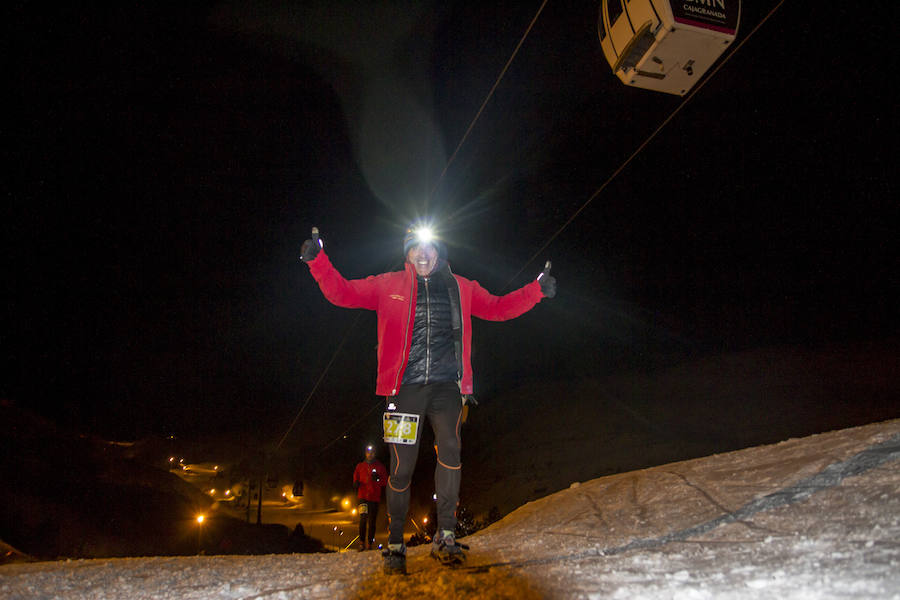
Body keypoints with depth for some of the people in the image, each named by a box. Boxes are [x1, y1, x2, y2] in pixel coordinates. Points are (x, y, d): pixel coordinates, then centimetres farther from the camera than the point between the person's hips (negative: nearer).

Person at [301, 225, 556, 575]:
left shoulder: (461, 289, 17)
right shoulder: (388, 286, 13)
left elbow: (499, 308, 22)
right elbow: (342, 293, 12)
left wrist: (537, 290, 12)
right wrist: (317, 259, -1)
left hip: (446, 385, 1)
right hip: (404, 386, -1)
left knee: (449, 451, -18)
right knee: (402, 464, -4)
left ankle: (445, 537, -6)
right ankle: (395, 543, 12)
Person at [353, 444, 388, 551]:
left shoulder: (380, 466, 9)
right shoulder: (360, 466, 14)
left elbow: (385, 482, 7)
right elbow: (356, 478, 17)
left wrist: (378, 479, -13)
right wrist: (356, 483, -5)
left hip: (375, 498, 0)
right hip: (363, 497, 0)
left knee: (372, 521, 1)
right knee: (363, 519, -12)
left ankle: (370, 543, 6)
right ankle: (362, 542, -9)